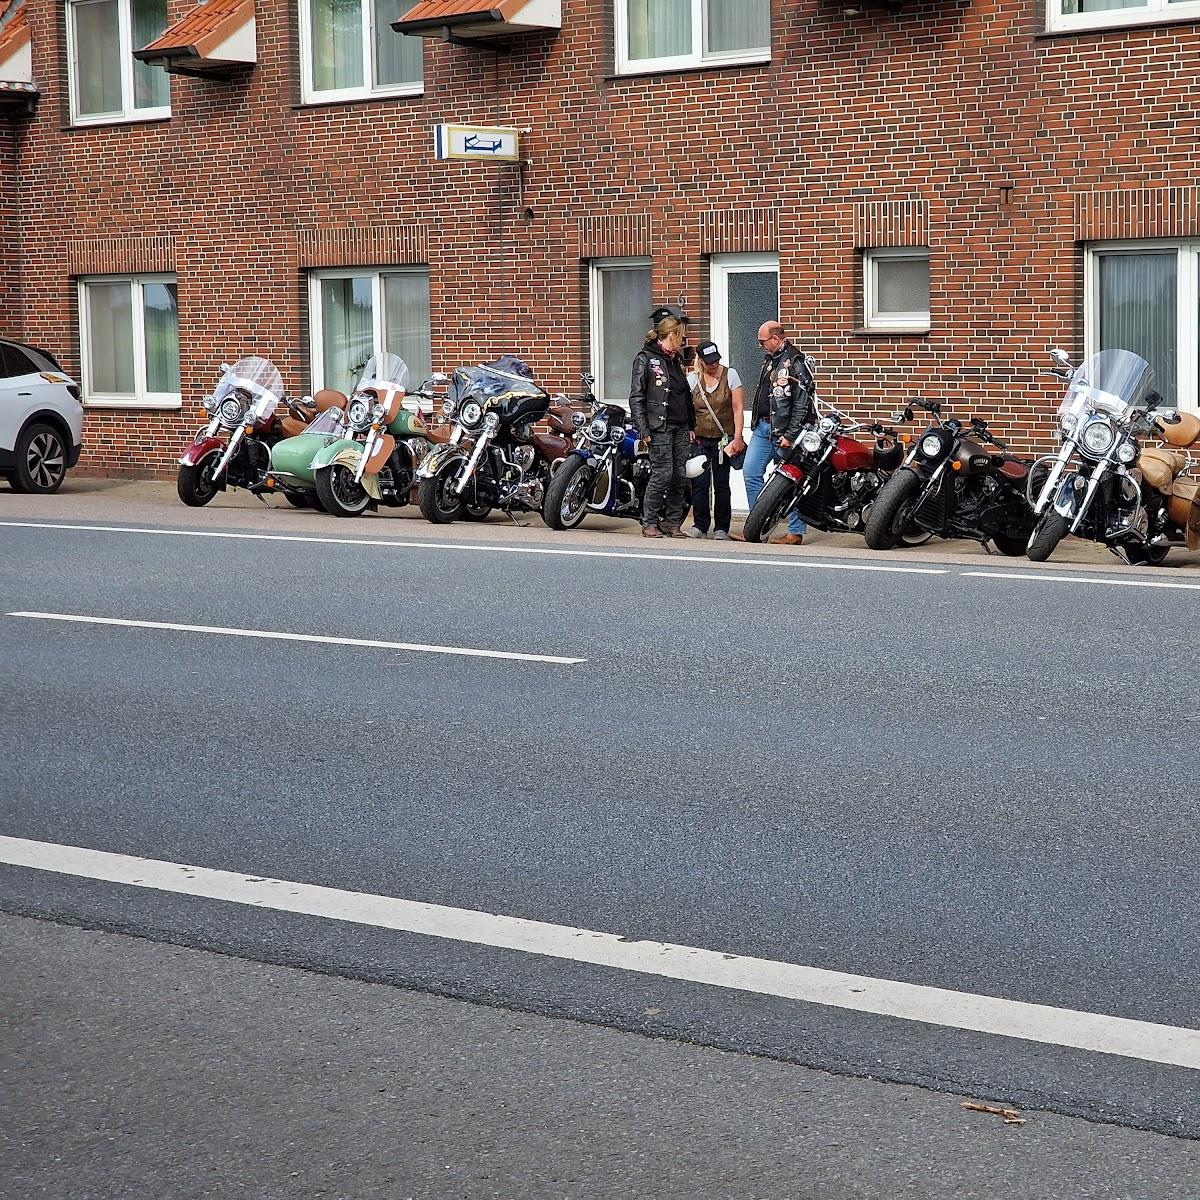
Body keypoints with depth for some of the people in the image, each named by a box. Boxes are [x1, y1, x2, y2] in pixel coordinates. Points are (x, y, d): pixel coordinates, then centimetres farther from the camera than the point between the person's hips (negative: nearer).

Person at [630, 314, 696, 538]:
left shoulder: (676, 360, 20)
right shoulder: (645, 359, -3)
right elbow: (636, 397, -9)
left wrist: (691, 426, 18)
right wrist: (643, 429, -15)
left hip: (681, 427, 7)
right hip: (660, 427, -7)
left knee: (679, 476, 4)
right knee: (662, 474, -11)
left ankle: (673, 522, 10)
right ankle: (649, 523, -1)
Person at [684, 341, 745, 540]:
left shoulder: (730, 375, 1)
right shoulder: (693, 379, 5)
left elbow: (738, 408, -2)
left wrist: (737, 437, -9)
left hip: (723, 439, -2)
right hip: (700, 439, 2)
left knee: (721, 484, -1)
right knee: (699, 483, -3)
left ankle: (721, 528, 6)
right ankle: (700, 526, 5)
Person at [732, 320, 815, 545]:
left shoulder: (795, 363, -13)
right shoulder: (770, 359, 14)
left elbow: (802, 404, -18)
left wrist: (790, 435, -20)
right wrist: (755, 422, 20)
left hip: (782, 431, -9)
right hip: (762, 427, 9)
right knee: (751, 472, 5)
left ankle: (796, 532, 5)